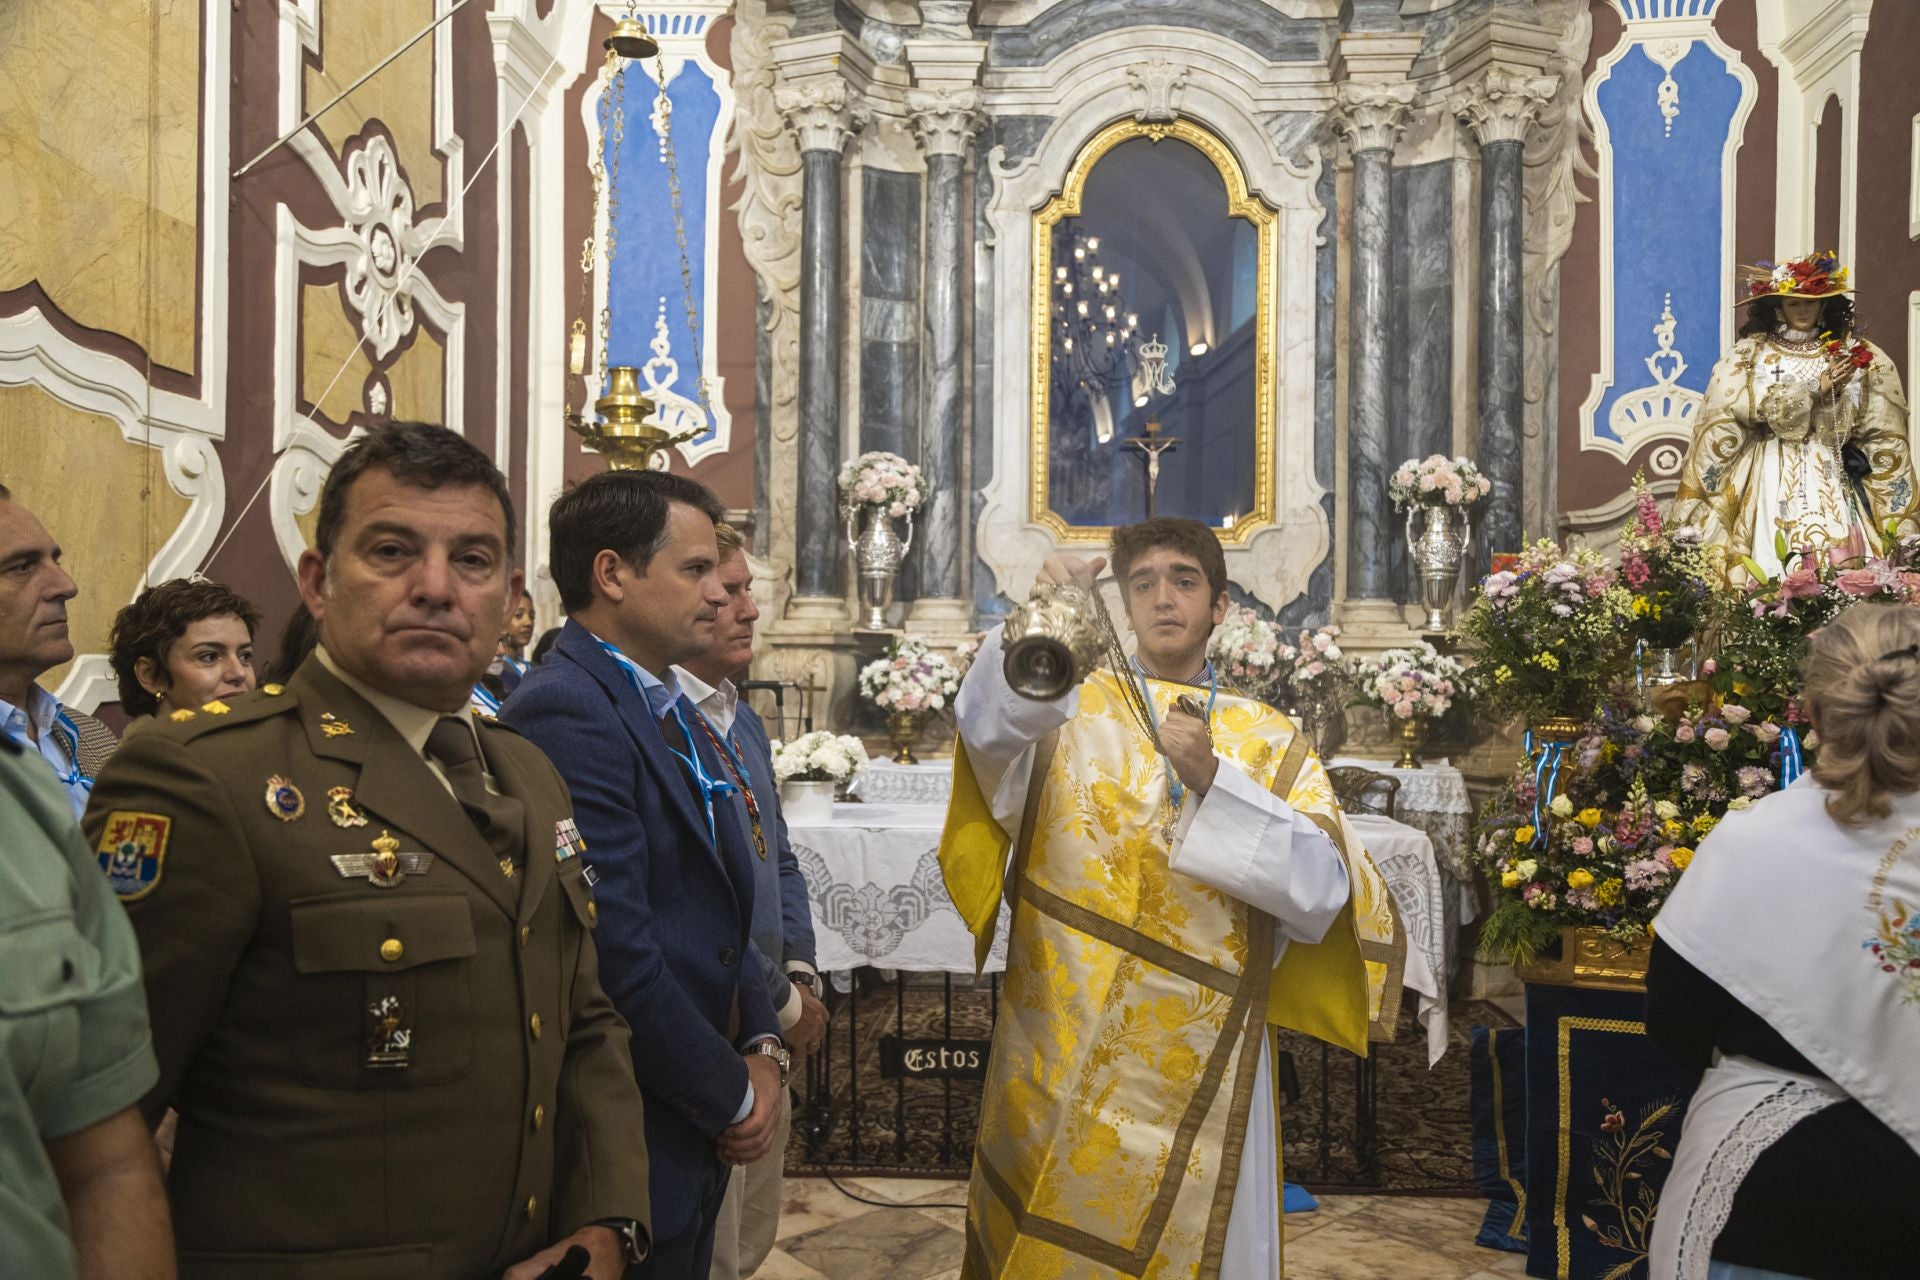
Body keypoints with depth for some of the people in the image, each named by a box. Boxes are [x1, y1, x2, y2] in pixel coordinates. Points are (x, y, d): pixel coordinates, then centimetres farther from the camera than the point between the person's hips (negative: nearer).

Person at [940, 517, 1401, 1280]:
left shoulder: (1269, 743, 5)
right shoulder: (1072, 710, 3)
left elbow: (1322, 892, -9)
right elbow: (989, 721, -21)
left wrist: (1213, 781, -20)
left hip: (1196, 1066, 1)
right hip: (1056, 1063, 0)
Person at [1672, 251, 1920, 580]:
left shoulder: (1851, 352, 9)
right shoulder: (1749, 354, 4)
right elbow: (1755, 405, -11)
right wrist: (1814, 389, -10)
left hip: (1831, 473, 2)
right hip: (1773, 474, -1)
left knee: (1836, 553, -8)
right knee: (1772, 554, -10)